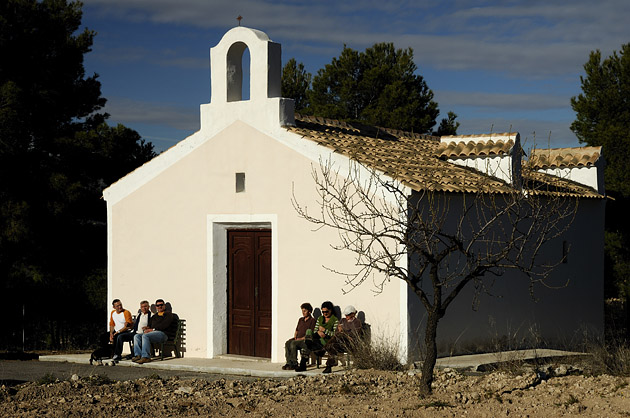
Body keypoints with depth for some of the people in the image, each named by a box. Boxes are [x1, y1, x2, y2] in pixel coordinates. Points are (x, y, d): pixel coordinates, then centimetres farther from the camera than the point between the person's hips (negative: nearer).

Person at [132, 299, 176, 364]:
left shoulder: (168, 314, 9)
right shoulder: (154, 316, 31)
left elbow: (164, 325, -6)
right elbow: (149, 325, 23)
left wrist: (153, 329, -10)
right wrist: (147, 328, -3)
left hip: (163, 333, -7)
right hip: (153, 332, 7)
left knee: (145, 336, -32)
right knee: (136, 336, -14)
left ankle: (145, 357, -39)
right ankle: (138, 355, -28)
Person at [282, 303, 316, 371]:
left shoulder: (312, 320, -1)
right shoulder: (301, 320, 23)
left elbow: (311, 334, -10)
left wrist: (301, 338, -15)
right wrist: (295, 337, 5)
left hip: (306, 340, -7)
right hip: (298, 339, 7)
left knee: (293, 343, -32)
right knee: (287, 343, -23)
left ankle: (294, 364, -27)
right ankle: (288, 363, -26)